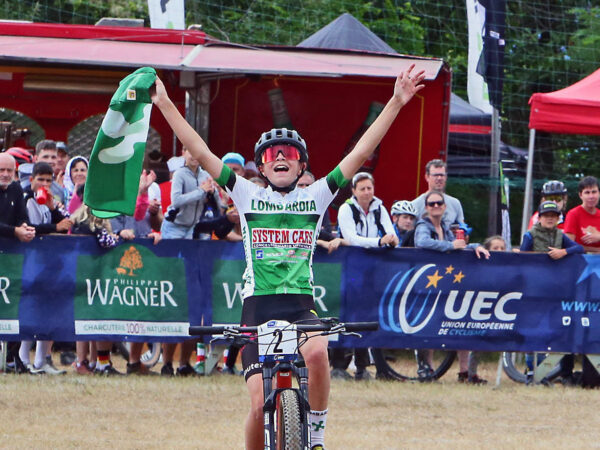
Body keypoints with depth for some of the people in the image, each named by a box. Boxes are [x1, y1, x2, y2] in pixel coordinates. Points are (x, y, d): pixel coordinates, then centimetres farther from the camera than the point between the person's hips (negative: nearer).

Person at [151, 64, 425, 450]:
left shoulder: (316, 197, 10)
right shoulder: (248, 196, 9)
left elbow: (360, 153, 5)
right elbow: (201, 153, 6)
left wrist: (396, 103, -1)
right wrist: (165, 104, 2)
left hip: (301, 304, 0)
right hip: (259, 306, 0)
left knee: (316, 353, -32)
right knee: (261, 404, -9)